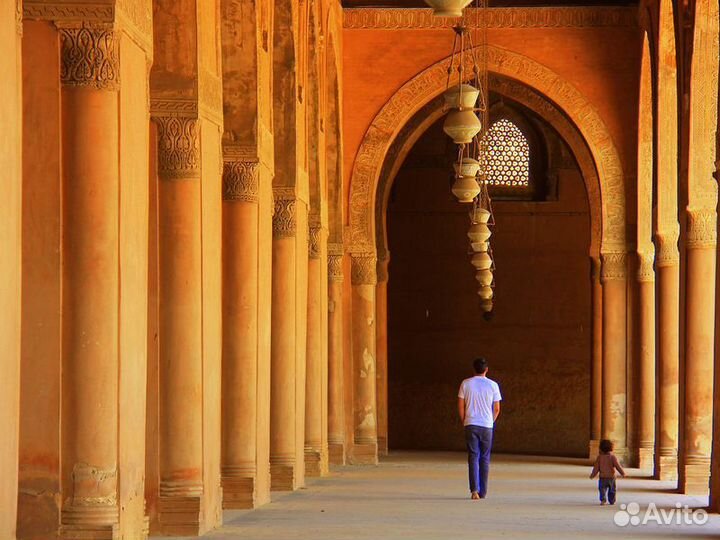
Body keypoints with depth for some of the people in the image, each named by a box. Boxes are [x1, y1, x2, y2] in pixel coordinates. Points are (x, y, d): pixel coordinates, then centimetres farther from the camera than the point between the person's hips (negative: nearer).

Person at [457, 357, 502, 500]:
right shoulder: (493, 385, 0)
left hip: (470, 425, 0)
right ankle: (483, 492, 13)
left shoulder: (466, 384, 0)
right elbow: (497, 409, 3)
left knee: (473, 457, -1)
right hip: (487, 426, 0)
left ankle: (474, 489, -16)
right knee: (485, 458, 10)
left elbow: (460, 406, 2)